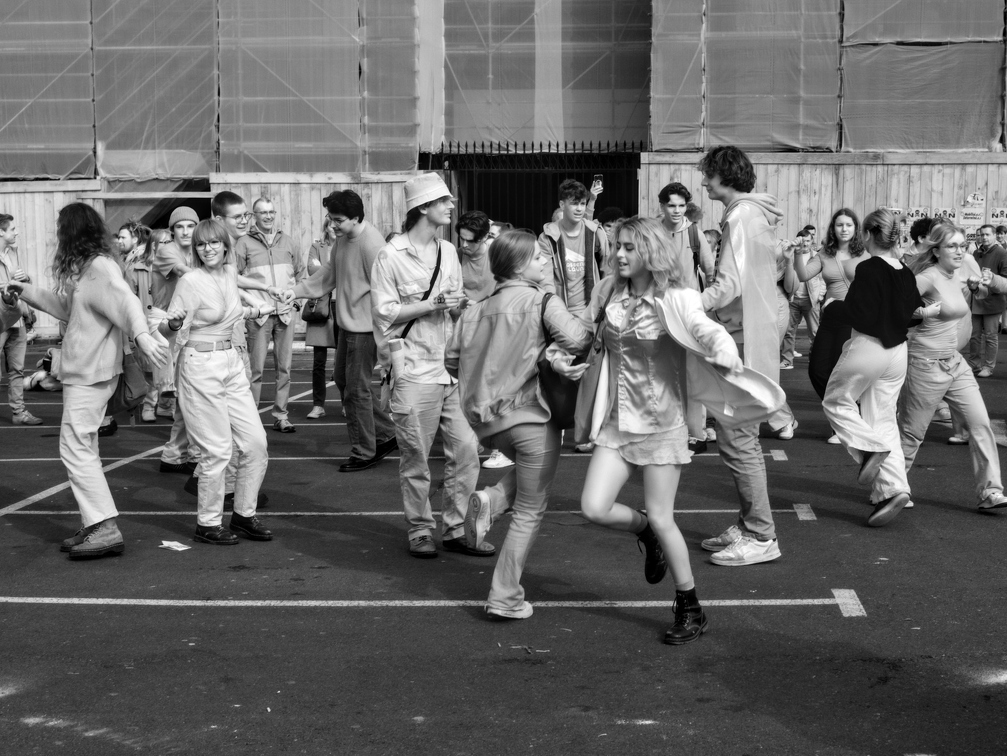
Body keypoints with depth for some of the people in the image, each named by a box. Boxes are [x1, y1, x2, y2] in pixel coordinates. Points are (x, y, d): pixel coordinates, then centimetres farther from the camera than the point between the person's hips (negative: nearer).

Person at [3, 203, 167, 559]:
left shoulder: (100, 267, -15)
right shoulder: (87, 268, 16)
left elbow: (125, 300, -30)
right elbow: (69, 308, 29)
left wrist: (141, 335, -46)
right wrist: (29, 292, 31)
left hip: (90, 373, -11)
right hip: (84, 370, 11)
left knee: (76, 447, -11)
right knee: (83, 449, 14)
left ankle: (105, 527, -11)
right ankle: (94, 527, 19)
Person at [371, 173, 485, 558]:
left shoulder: (448, 251, 14)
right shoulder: (391, 256, -6)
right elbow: (384, 311, -10)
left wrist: (459, 306, -2)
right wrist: (432, 304, -15)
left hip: (451, 364, 6)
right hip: (414, 370, -6)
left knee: (466, 448, 1)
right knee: (416, 456, 1)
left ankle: (456, 529, 12)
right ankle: (420, 532, 14)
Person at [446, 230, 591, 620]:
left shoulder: (476, 310, 8)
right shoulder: (542, 302, -8)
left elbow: (452, 360, 9)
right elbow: (575, 339, -22)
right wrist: (595, 332, -2)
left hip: (486, 420, 6)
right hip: (530, 416, -6)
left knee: (526, 470, 34)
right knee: (530, 511, 7)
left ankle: (491, 500, 5)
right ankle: (506, 598, 8)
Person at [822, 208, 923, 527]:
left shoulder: (868, 269, -15)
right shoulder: (906, 273, 4)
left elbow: (859, 316, -18)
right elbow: (913, 312, 11)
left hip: (867, 346, -6)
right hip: (897, 351, 6)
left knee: (835, 400, 16)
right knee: (884, 420, 11)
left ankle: (870, 447, -4)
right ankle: (893, 487, 1)